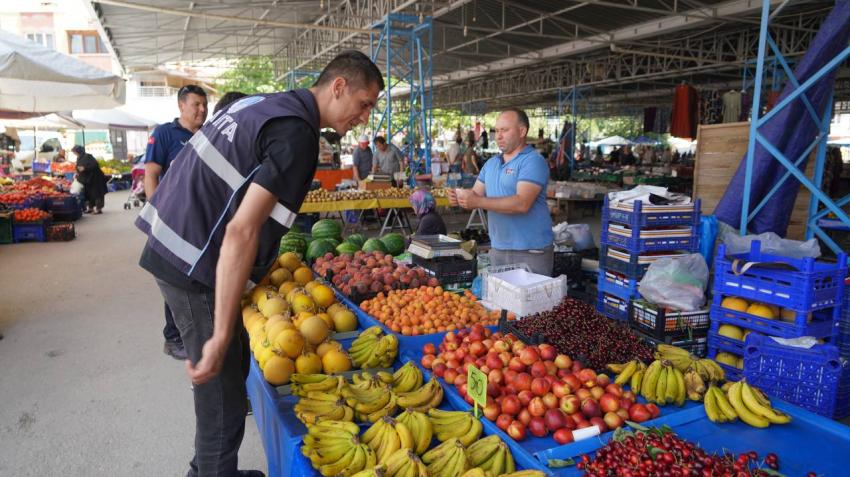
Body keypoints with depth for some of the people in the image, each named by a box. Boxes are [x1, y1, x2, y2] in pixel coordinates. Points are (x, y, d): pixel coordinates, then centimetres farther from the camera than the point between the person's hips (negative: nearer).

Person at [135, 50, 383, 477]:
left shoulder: (265, 103, 11)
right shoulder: (297, 134, -18)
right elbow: (242, 232, -26)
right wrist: (220, 336, -25)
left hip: (174, 247, 10)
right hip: (195, 266, -10)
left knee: (234, 366, 20)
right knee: (222, 397, 1)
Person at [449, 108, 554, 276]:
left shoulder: (533, 161, -11)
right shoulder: (491, 163, 13)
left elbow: (522, 204, -23)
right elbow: (476, 194, 9)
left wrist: (478, 202, -26)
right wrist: (460, 197, -14)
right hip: (497, 249, 7)